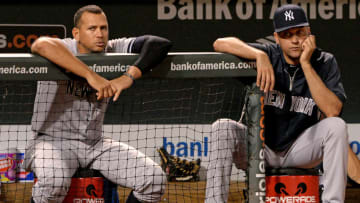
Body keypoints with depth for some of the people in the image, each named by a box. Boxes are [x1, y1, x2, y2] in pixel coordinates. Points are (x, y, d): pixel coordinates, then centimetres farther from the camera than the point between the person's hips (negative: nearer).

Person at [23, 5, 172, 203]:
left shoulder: (113, 50, 0)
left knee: (155, 178, -10)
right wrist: (91, 75, -40)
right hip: (53, 141, -5)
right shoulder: (64, 50, -12)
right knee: (53, 180, -38)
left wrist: (130, 75, -27)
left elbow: (161, 44, -10)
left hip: (95, 143, 5)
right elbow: (42, 45, -37)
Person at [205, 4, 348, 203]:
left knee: (336, 126, -26)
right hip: (261, 147, 0)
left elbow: (332, 111, -23)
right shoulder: (269, 55, -7)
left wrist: (306, 64, -23)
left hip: (300, 149, 0)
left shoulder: (324, 62, -7)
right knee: (222, 127, -25)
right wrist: (260, 55, -33)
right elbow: (220, 43, -18)